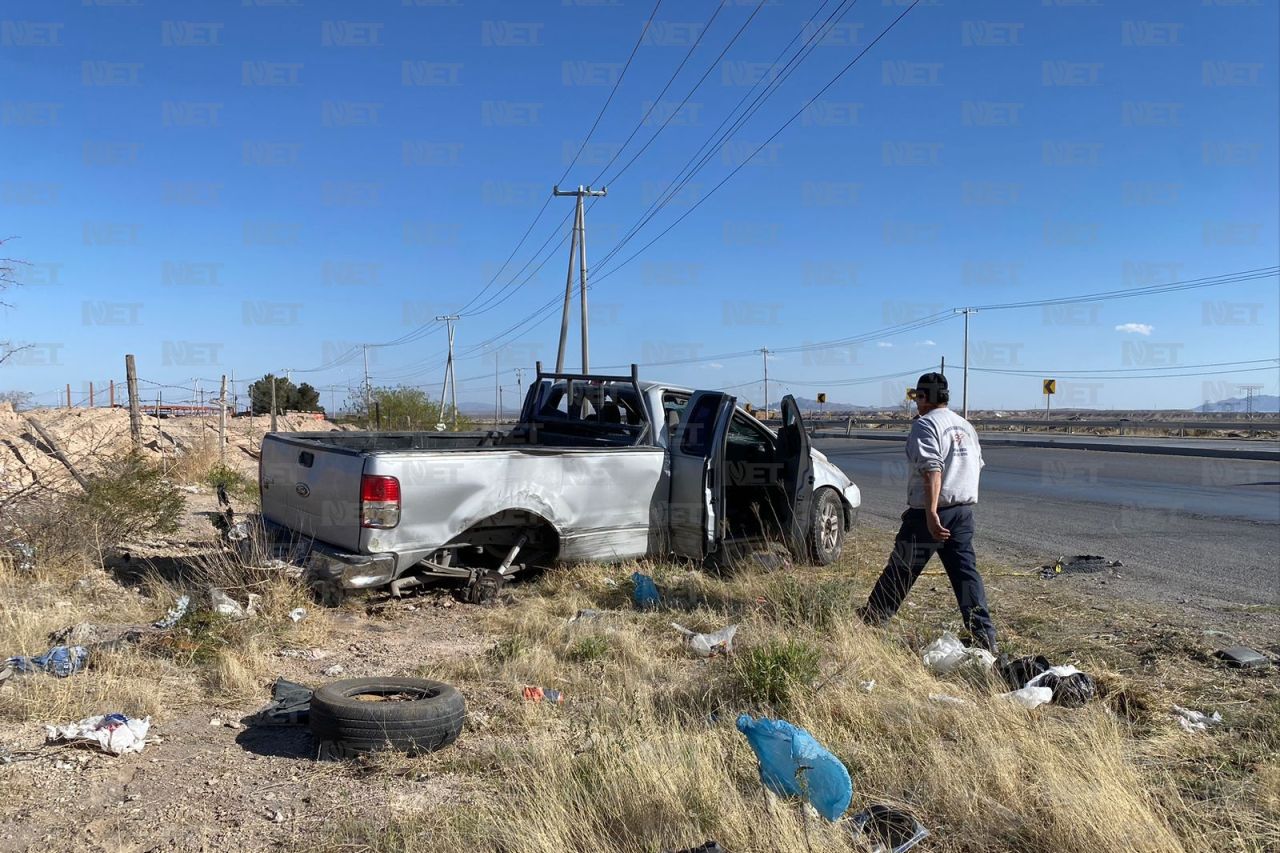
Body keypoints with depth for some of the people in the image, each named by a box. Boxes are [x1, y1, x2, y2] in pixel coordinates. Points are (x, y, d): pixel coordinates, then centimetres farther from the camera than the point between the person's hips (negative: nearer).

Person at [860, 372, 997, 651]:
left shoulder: (925, 425, -11)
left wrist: (931, 514, -27)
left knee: (900, 570, 3)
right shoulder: (966, 426, 16)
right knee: (966, 572, 7)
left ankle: (871, 621, 14)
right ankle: (984, 636, 3)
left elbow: (932, 471, -22)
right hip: (963, 512, 7)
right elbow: (976, 467, 21)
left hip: (929, 513, -7)